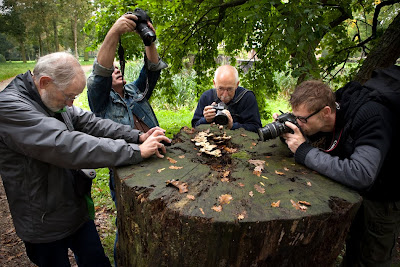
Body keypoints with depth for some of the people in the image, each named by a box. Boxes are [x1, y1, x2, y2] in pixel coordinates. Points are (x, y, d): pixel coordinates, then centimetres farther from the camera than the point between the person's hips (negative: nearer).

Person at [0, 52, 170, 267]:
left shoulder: (54, 100, 1)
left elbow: (90, 123, -3)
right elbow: (68, 146, -37)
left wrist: (138, 137, -17)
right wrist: (137, 152, -36)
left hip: (77, 210, 7)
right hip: (45, 227, -6)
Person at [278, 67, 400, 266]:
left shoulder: (371, 116, -37)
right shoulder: (323, 120, -18)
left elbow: (361, 175, -47)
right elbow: (307, 141, -3)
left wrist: (304, 151, -42)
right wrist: (287, 134, -25)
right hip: (355, 189, 5)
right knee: (352, 246, 23)